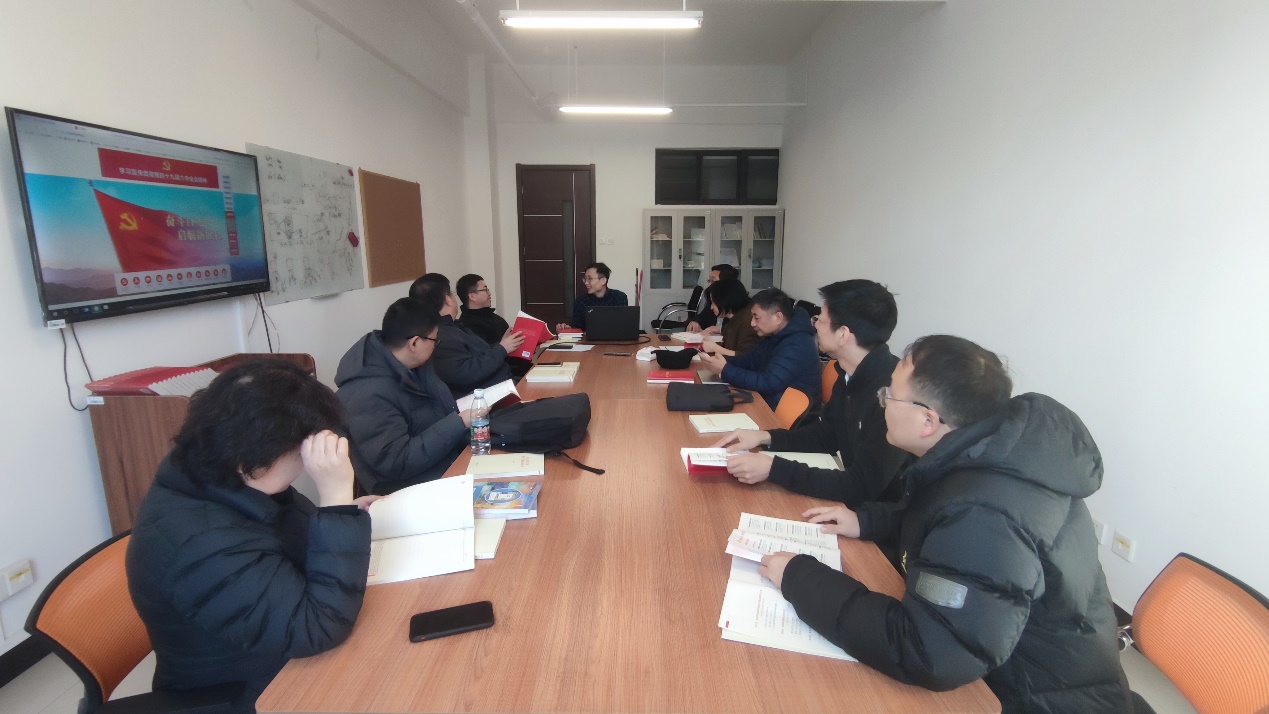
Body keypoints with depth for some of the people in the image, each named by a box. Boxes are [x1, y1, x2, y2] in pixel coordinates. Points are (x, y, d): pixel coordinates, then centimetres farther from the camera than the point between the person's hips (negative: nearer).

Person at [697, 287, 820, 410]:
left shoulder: (797, 345, -27)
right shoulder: (773, 335, 4)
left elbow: (767, 384, -31)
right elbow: (749, 360, 10)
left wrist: (725, 370, -26)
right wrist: (721, 360, -8)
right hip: (768, 402, 9)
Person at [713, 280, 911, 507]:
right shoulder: (852, 376, -1)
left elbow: (861, 488, -28)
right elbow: (826, 434, 11)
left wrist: (773, 468, -27)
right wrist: (765, 437, -2)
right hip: (855, 500, 7)